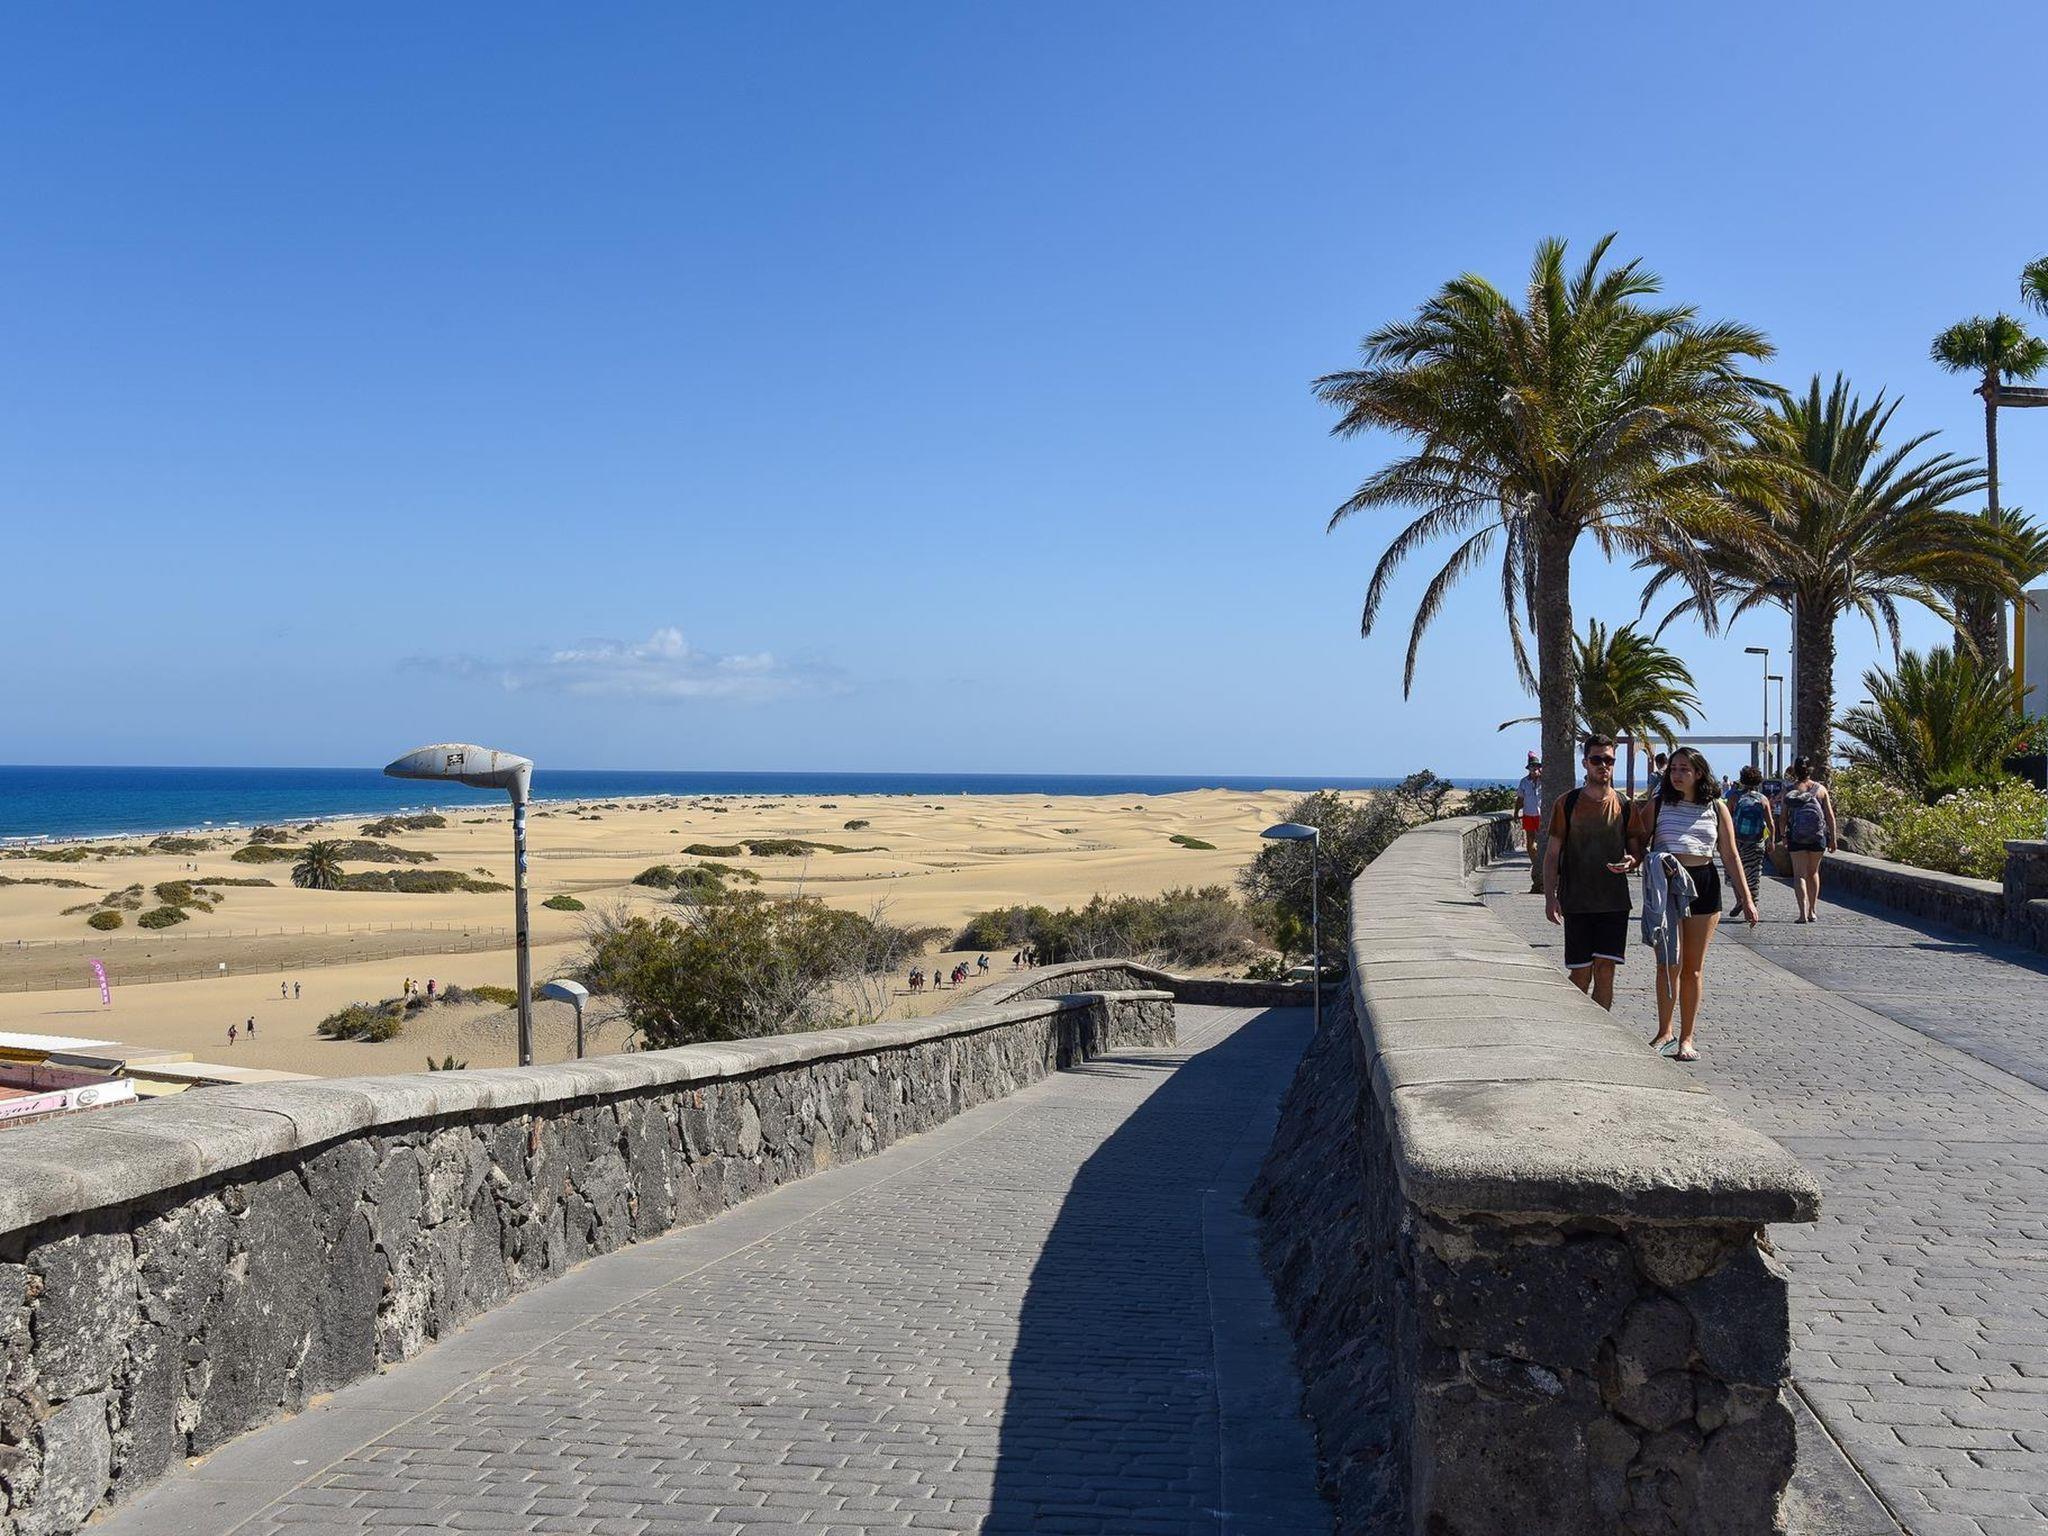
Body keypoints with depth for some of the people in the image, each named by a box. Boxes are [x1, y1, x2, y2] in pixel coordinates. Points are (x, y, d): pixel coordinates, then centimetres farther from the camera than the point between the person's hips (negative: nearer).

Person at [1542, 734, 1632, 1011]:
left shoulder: (1624, 806, 6)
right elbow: (1552, 853, 1)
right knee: (1581, 973, 1)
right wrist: (1550, 896, -9)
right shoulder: (1567, 804, 1)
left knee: (1605, 971, -1)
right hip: (1576, 902, -1)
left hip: (1614, 901, 1)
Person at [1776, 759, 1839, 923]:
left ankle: (1803, 913, -12)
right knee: (1813, 873, 18)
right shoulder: (1821, 789, 0)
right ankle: (1813, 911, 23)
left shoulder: (1788, 791, -4)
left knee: (1799, 874, 2)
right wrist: (1833, 838, 5)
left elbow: (1782, 818, -3)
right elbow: (1830, 816, -1)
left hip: (1796, 838, -2)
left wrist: (1784, 837, 10)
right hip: (1818, 837, 2)